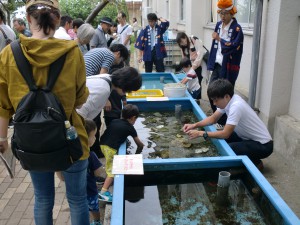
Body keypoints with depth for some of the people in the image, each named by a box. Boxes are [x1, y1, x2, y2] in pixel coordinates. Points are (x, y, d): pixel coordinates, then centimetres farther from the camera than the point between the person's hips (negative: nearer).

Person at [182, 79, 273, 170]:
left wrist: (200, 133, -26)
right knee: (219, 136, 0)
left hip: (263, 145, -9)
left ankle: (255, 163, 1)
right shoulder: (227, 100, -5)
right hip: (248, 138, 9)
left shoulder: (236, 106, -30)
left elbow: (225, 134, -30)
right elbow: (213, 118, 5)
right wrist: (194, 125, -9)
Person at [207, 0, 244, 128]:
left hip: (228, 68, -7)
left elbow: (233, 46, -23)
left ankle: (223, 122, 15)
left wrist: (219, 39, -15)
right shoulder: (218, 25, 9)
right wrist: (211, 63, 13)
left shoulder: (236, 28, -12)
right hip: (217, 65, 7)